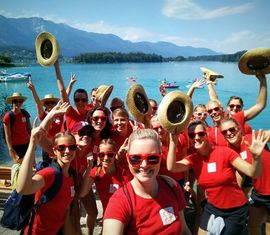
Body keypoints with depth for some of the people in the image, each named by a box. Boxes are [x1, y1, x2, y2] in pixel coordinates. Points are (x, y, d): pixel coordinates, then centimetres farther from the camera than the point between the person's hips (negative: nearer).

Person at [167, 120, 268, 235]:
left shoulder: (224, 152, -19)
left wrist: (256, 157, -40)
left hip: (236, 210, -3)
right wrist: (173, 141, -28)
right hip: (212, 208, 4)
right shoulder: (193, 159, -7)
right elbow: (171, 167, -23)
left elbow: (253, 173, -20)